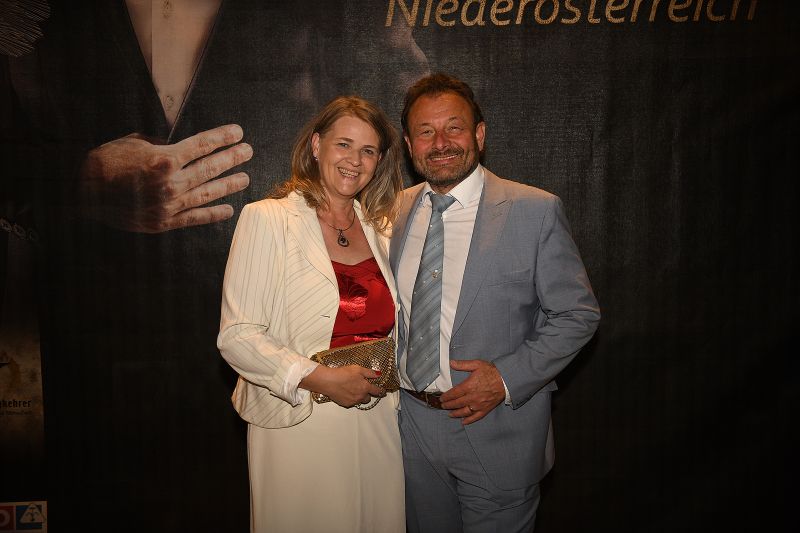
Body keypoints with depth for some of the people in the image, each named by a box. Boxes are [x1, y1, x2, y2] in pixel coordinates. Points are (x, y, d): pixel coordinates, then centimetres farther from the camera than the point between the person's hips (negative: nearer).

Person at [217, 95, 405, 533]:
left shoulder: (380, 227, 9)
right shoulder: (267, 219, -8)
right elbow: (236, 336, -12)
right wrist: (320, 378, -19)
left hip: (378, 422, 5)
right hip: (298, 424, -5)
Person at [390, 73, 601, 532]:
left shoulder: (536, 211, -12)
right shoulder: (398, 211, 3)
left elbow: (578, 314, -8)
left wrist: (507, 379, -17)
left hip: (496, 429, -4)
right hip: (412, 422, 4)